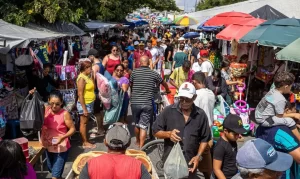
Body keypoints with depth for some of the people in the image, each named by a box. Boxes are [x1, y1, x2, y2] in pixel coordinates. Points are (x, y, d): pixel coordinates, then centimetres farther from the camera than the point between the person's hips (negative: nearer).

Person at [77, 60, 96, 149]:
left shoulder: (87, 76, 8)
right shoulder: (82, 78, -19)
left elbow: (93, 86, 16)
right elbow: (80, 94, -23)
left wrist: (92, 75, 10)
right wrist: (84, 108, -23)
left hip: (89, 103, 9)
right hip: (84, 104, -9)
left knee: (85, 123, 15)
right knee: (83, 123, 0)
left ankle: (85, 140, 24)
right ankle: (85, 143, 8)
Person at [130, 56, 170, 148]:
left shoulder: (134, 72, 1)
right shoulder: (153, 73, 1)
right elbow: (164, 83, 17)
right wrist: (167, 90, 39)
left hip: (135, 103, 2)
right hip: (147, 104, -2)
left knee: (137, 124, 20)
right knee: (143, 126, 2)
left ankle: (138, 142, 40)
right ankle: (141, 147, -3)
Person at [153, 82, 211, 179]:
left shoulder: (201, 115, -2)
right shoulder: (168, 111, -5)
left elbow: (205, 138, 5)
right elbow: (155, 131, -1)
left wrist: (198, 156, -6)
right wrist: (168, 134, -19)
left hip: (190, 163, 1)